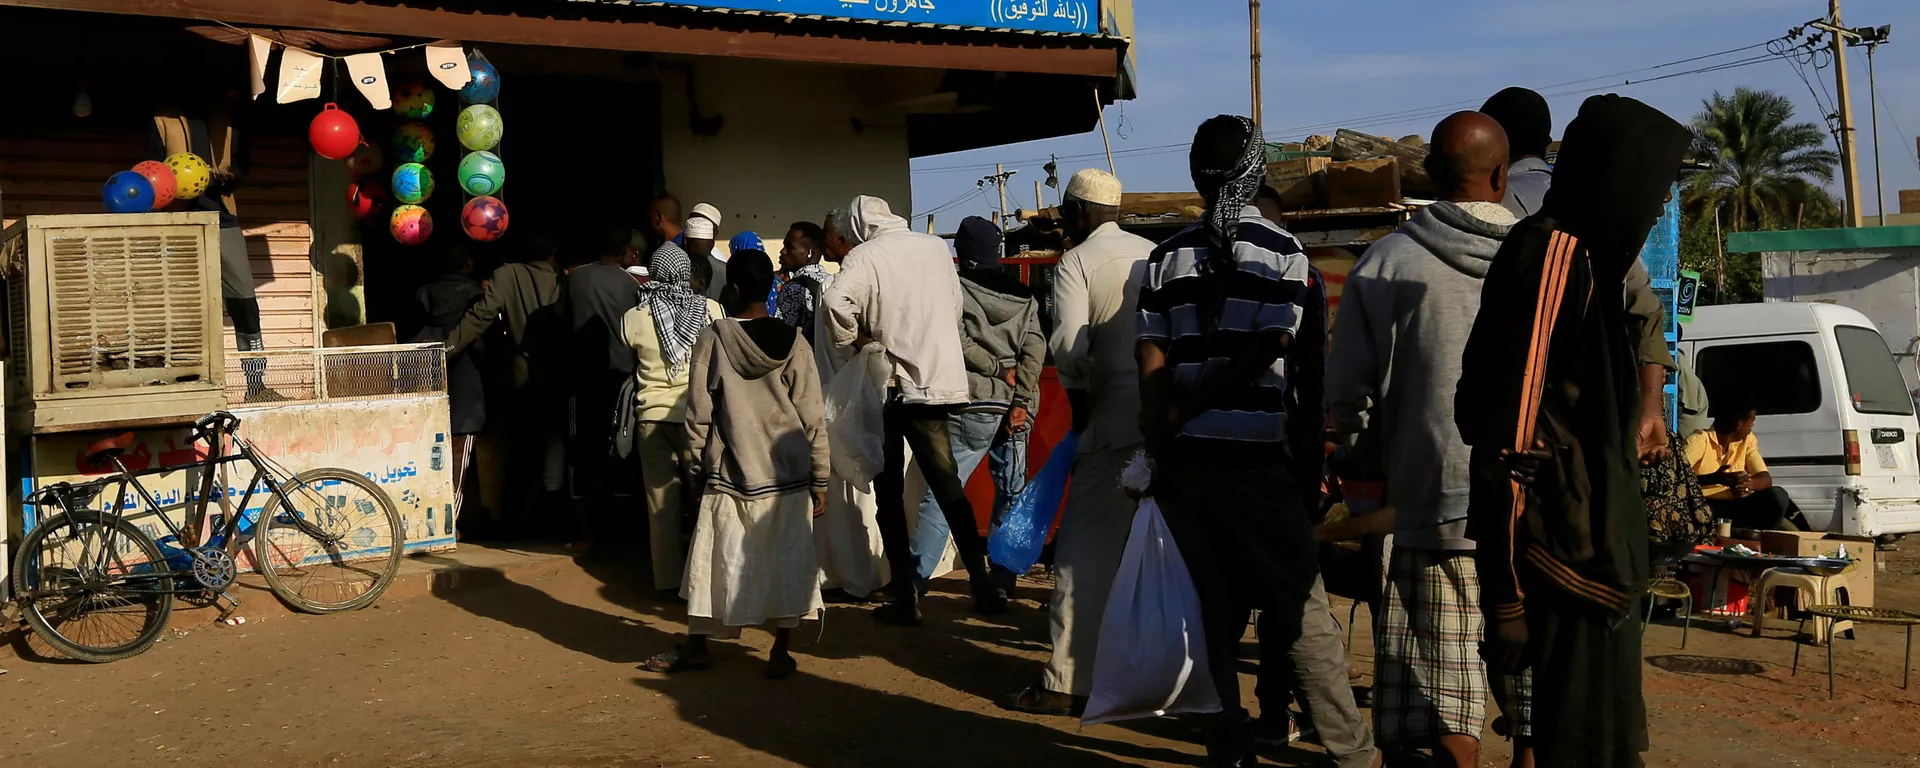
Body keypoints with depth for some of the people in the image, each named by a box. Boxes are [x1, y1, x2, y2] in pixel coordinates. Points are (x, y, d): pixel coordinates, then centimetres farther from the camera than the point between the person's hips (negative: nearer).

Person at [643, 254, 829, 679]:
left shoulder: (713, 339, -4)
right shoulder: (793, 342, -3)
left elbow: (698, 414, -1)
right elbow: (813, 418, -2)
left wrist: (697, 468, 9)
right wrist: (820, 479, 4)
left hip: (729, 472, 0)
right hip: (787, 473, 0)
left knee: (716, 560, 8)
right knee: (786, 560, 7)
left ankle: (697, 647, 20)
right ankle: (780, 652, 9)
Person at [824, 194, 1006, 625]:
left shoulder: (864, 255, -7)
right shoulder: (937, 247, 7)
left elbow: (837, 304, -25)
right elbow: (955, 306, 14)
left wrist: (855, 339, -8)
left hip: (890, 385, -4)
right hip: (940, 378, 4)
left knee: (889, 491, 7)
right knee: (947, 483, 12)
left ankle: (906, 597, 6)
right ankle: (983, 585, 9)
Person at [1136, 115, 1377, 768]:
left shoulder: (1166, 257, 6)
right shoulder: (1282, 251, -3)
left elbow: (1152, 365, 3)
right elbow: (1265, 353, -10)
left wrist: (1162, 439, 8)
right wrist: (1181, 413, -3)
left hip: (1184, 462, 3)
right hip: (1257, 461, -3)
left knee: (1210, 610, 11)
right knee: (1301, 609, 4)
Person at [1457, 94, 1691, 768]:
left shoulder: (1582, 257, 16)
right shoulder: (1556, 254, -15)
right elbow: (1511, 429, -23)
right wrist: (1506, 592, -24)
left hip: (1586, 543, 10)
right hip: (1567, 554, -10)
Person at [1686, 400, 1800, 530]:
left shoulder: (1748, 440, 10)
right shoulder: (1699, 440, -12)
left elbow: (1766, 479, 0)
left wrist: (1749, 483, -24)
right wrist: (1717, 479, -40)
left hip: (1735, 507, 6)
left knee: (1777, 496, -18)